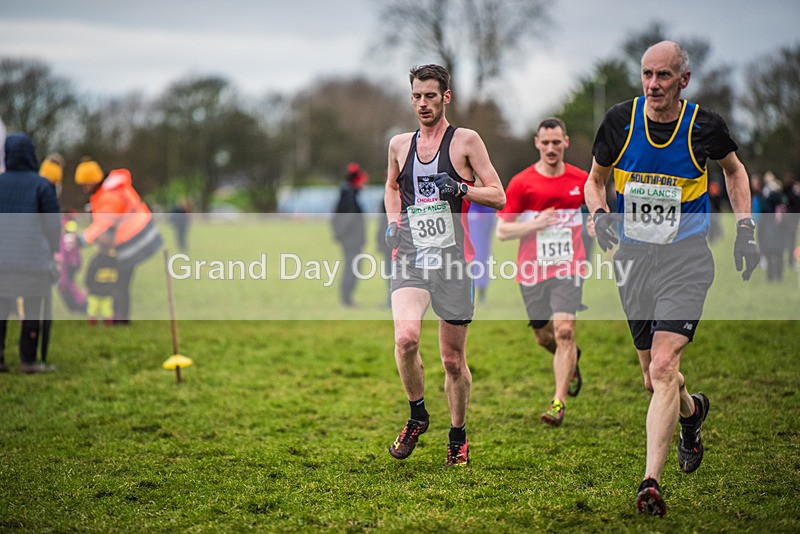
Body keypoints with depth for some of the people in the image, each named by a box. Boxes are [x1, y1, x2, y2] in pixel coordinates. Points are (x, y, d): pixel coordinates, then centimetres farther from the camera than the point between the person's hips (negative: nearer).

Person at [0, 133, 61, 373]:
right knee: (34, 309, 6)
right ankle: (28, 360, 4)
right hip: (33, 257, -3)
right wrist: (52, 251, 11)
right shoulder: (42, 185, -5)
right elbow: (53, 223, -4)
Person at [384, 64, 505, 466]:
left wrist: (461, 189, -17)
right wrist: (392, 222, 12)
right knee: (405, 337, -23)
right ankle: (417, 415, 2)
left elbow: (498, 196, 0)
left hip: (453, 259, -2)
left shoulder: (466, 141, 1)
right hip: (410, 256, 2)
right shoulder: (399, 145, 12)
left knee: (453, 360, 5)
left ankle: (458, 437, 26)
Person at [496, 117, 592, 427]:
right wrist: (535, 224, -17)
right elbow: (502, 231, -4)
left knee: (564, 331, -16)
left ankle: (559, 402, -13)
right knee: (544, 337, 11)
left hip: (568, 268, -1)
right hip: (532, 271, 1)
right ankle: (572, 360, 46)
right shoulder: (521, 183, -3)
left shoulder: (581, 180, 3)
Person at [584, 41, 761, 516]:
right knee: (654, 379, 12)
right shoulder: (620, 120, -3)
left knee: (663, 367, -19)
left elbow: (735, 170, 16)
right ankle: (692, 411, 48)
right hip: (633, 258, 3)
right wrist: (600, 215, -8)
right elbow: (596, 179, 12)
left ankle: (651, 482, -17)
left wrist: (745, 229, 8)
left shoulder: (705, 125, -5)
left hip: (686, 258, -3)